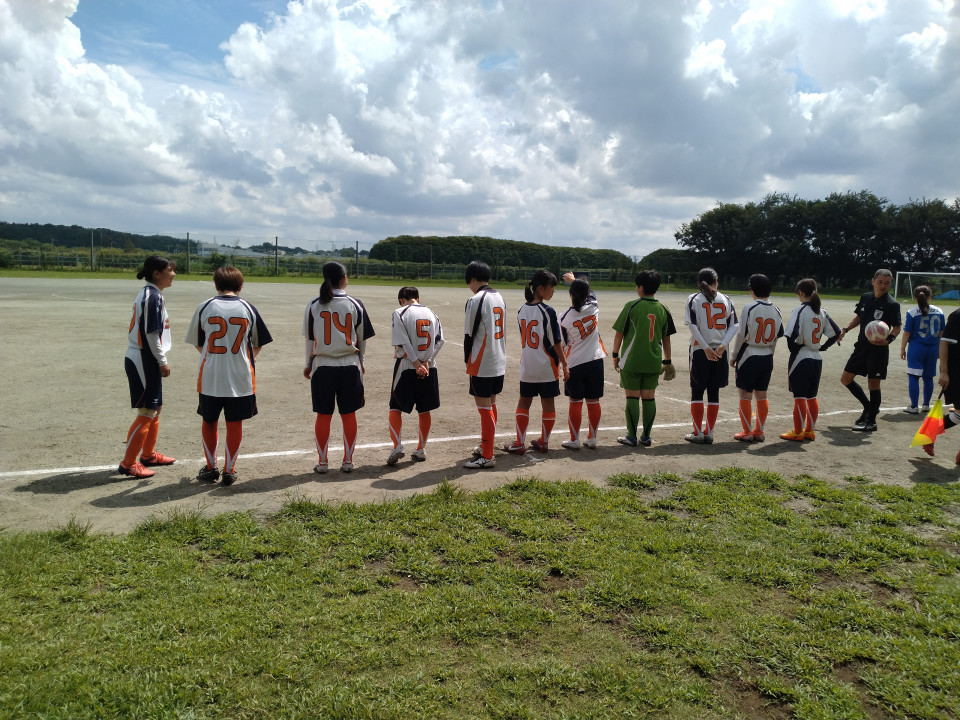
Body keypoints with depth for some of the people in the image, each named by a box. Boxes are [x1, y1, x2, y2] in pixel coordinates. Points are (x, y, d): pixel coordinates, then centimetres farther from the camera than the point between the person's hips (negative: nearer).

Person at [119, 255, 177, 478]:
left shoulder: (148, 293, 13)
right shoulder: (153, 296, -17)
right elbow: (151, 334, -19)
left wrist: (160, 361, 18)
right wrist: (163, 361, -12)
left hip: (145, 360, 10)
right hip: (144, 361, -10)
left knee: (155, 408, 19)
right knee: (146, 413, -4)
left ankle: (148, 455, 31)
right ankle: (128, 463, 3)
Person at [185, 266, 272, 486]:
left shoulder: (205, 307, -2)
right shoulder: (248, 309, -2)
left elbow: (197, 344, 8)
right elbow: (257, 345, 8)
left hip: (210, 377, 0)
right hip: (240, 377, 0)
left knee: (209, 422, 17)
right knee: (235, 424, 9)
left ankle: (210, 469, 24)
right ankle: (229, 471, 14)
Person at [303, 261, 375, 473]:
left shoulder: (313, 305, -4)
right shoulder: (355, 305, -4)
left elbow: (310, 338, 3)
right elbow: (362, 338, 3)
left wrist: (309, 364, 16)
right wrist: (360, 361, 19)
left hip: (323, 366, 0)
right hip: (350, 366, 0)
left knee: (323, 415, 9)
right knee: (349, 415, 9)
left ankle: (322, 462, 17)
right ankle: (348, 461, 16)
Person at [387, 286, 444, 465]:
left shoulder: (399, 313, -5)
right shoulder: (431, 313, 9)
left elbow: (403, 342, -14)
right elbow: (439, 340, 0)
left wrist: (416, 363, -13)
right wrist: (426, 361, -8)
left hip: (406, 366, -4)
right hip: (428, 367, 4)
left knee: (395, 408, 6)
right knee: (424, 410, 12)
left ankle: (397, 445, -7)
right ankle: (421, 449, 19)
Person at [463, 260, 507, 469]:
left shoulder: (476, 300, -15)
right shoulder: (500, 298, 10)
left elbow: (469, 334, -11)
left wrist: (467, 359, 4)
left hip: (482, 364, -8)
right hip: (499, 362, 8)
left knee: (485, 408, -2)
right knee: (491, 405, 18)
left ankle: (487, 456, 4)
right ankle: (486, 446, 31)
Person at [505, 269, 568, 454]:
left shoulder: (521, 311, 1)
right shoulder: (548, 312, -15)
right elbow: (556, 343, -12)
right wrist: (564, 365, -3)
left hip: (527, 366, 5)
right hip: (547, 367, -4)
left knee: (524, 402, 13)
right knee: (548, 403, 10)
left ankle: (519, 443, 13)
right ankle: (544, 442, 20)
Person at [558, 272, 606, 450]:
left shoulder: (565, 317, -10)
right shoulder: (593, 308, -3)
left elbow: (563, 345, -3)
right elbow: (591, 293, 21)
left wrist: (563, 366, 13)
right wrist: (574, 279, 35)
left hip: (575, 363, -2)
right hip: (595, 361, 3)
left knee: (575, 402, 5)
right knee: (593, 402, 9)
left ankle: (574, 440, 12)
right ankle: (592, 439, 17)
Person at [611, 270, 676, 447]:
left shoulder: (632, 306, -8)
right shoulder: (663, 309, 4)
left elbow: (619, 333, -5)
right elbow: (666, 338, 9)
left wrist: (615, 355, 7)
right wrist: (667, 362, 17)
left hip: (632, 361, -4)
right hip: (653, 362, 4)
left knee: (632, 398, 3)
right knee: (649, 398, 10)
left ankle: (631, 437, 8)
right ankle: (646, 436, 15)